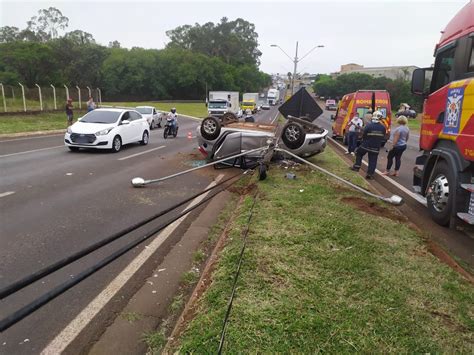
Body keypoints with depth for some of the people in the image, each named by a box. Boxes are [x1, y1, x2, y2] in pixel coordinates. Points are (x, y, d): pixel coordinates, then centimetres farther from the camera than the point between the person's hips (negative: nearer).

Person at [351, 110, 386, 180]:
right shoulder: (383, 127, -4)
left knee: (359, 153, 23)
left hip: (365, 145, -2)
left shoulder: (369, 126, -16)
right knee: (373, 160, 7)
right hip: (376, 147, 2)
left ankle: (357, 166, 20)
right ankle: (370, 174, 7)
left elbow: (363, 136, -8)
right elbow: (383, 137, 7)